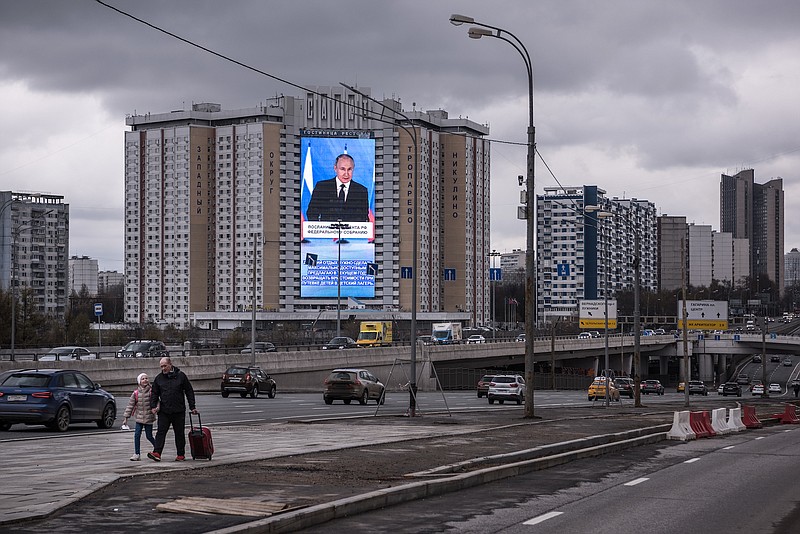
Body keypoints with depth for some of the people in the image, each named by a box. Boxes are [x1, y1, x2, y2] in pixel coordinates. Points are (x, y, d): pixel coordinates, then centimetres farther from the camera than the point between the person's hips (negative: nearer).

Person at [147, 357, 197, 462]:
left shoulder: (180, 375, 2)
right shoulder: (159, 378, 8)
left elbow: (189, 392, 5)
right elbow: (155, 394, 15)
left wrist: (192, 407, 3)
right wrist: (154, 406, 2)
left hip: (179, 411, -1)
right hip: (164, 411, 1)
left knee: (179, 433, 5)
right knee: (161, 432, -8)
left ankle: (181, 454, 14)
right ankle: (157, 453, -15)